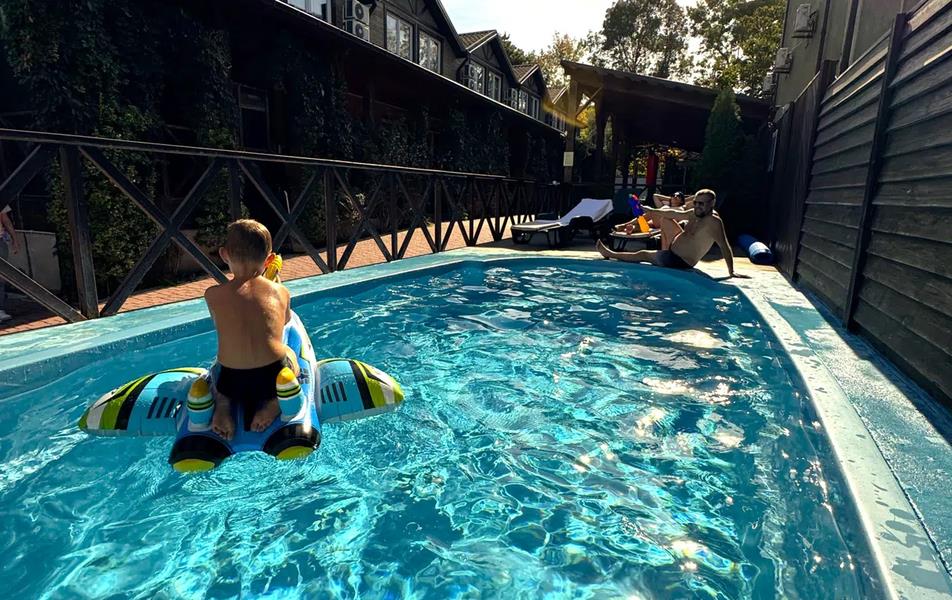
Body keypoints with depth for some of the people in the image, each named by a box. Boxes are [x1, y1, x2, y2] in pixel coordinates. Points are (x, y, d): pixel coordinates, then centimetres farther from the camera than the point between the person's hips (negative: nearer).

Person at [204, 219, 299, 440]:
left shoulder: (213, 295, -1)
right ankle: (274, 403, 8)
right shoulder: (281, 292, 1)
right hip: (274, 378, -1)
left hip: (232, 385, 1)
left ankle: (222, 405, 8)